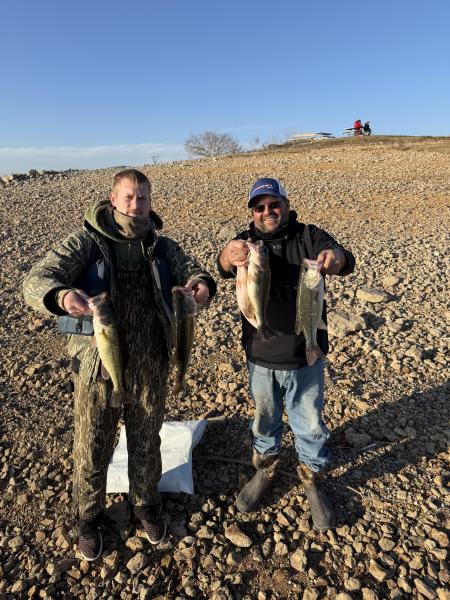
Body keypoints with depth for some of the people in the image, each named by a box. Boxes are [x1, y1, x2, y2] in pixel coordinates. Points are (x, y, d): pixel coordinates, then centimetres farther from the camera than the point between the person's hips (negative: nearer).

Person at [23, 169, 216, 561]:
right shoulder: (86, 243, -8)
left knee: (146, 441, 20)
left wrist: (202, 284, -29)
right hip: (98, 362, -2)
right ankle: (89, 517, 41)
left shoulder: (162, 247, 3)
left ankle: (147, 504, 46)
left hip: (151, 363, 3)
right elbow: (37, 281, -18)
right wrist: (62, 296, -42)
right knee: (92, 447, 13)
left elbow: (192, 270, -3)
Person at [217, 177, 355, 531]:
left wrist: (336, 258, -50)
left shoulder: (310, 236, -6)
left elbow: (345, 259, -24)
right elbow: (223, 267, -26)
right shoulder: (247, 242, -4)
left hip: (306, 356, -1)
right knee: (265, 419, 21)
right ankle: (266, 469, 47)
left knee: (311, 424, 16)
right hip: (261, 356, 1)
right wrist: (229, 257, -52)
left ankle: (312, 479, 41)